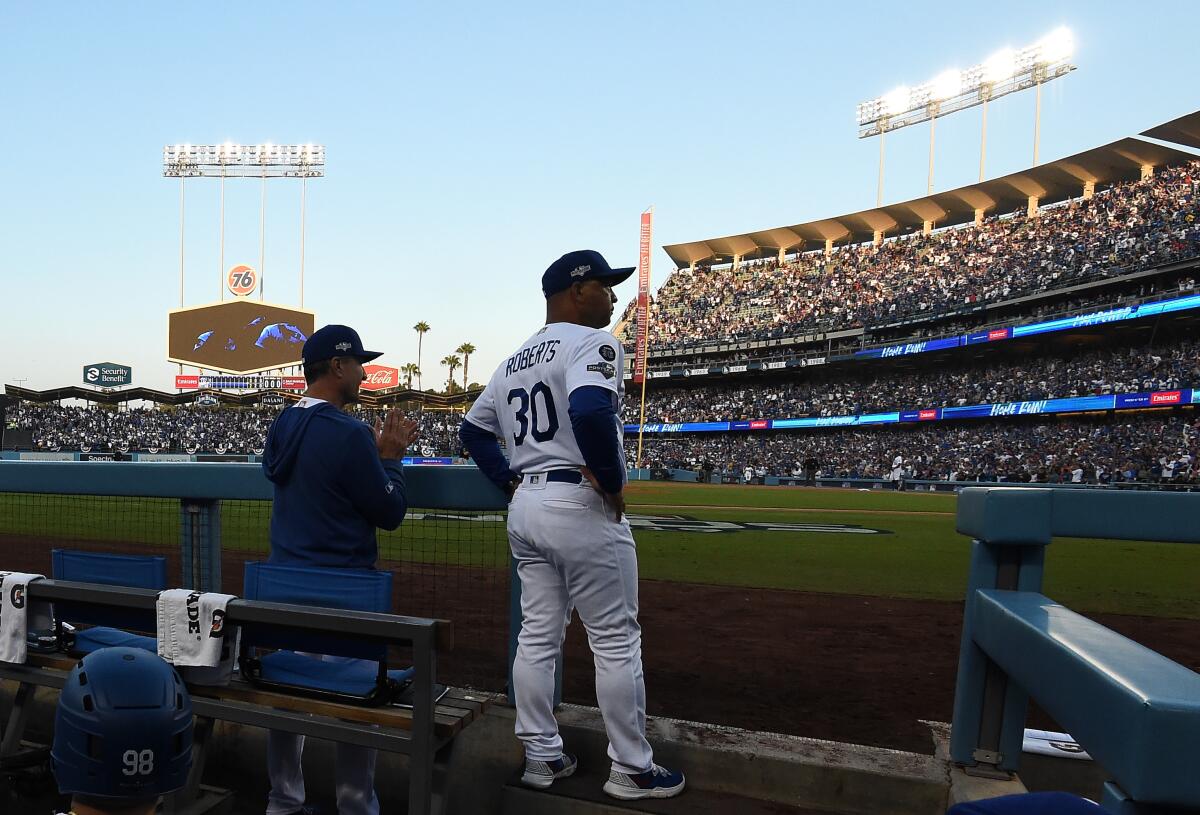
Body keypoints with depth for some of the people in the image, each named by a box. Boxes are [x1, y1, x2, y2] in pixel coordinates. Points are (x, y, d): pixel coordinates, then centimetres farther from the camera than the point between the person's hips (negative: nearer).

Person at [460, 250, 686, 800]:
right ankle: (631, 770, 14)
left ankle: (541, 758, 24)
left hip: (524, 509, 9)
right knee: (616, 641, 3)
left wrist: (512, 484, 15)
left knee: (537, 637, 13)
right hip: (581, 507, -8)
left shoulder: (513, 360, 16)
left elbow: (472, 430, 19)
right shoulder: (591, 342, -12)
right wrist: (613, 481, -19)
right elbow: (590, 410, -31)